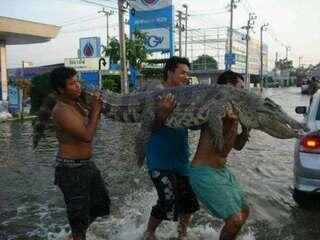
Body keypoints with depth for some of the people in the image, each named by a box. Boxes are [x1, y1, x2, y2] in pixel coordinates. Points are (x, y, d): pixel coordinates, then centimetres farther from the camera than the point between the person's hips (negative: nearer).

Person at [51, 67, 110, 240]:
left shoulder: (75, 104, 7)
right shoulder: (61, 110, -21)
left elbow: (88, 127, 17)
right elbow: (87, 136, -28)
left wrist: (96, 110, 2)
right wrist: (95, 110, -17)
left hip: (86, 164, 9)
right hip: (71, 168, -9)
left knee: (101, 203, 21)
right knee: (79, 211, 6)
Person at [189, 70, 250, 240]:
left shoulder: (230, 110, 10)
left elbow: (238, 145, 16)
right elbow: (223, 150, -18)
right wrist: (234, 122, -25)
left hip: (222, 171, 10)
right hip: (204, 172, -10)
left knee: (244, 212, 17)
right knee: (235, 219, -11)